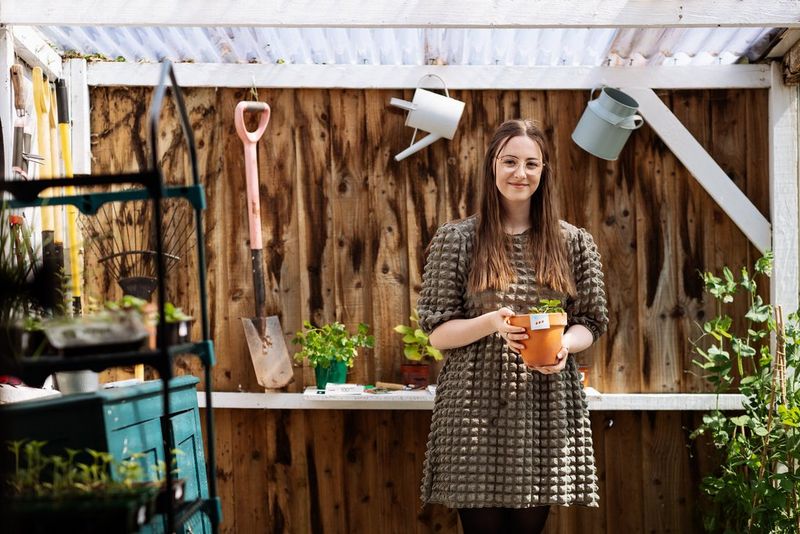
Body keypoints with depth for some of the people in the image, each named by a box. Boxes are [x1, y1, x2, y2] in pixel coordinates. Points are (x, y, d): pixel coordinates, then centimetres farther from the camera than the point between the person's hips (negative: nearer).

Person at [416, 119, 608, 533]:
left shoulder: (573, 242, 8)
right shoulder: (454, 239, 2)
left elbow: (590, 323, 11)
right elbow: (436, 332, 1)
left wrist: (564, 345, -11)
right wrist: (491, 323, -17)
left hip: (546, 409, 2)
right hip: (476, 406, -2)